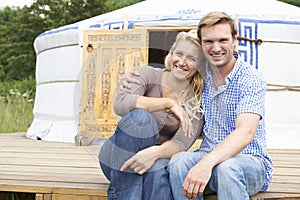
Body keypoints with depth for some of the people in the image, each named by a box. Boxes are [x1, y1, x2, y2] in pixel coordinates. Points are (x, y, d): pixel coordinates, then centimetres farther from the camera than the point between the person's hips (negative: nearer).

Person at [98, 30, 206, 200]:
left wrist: (154, 153, -37)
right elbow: (120, 104, -25)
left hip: (159, 159, 0)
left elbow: (181, 143, -16)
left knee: (159, 167, -37)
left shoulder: (197, 103, -1)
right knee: (141, 116, -32)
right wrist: (169, 103, -31)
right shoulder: (149, 75, -5)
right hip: (118, 158, 0)